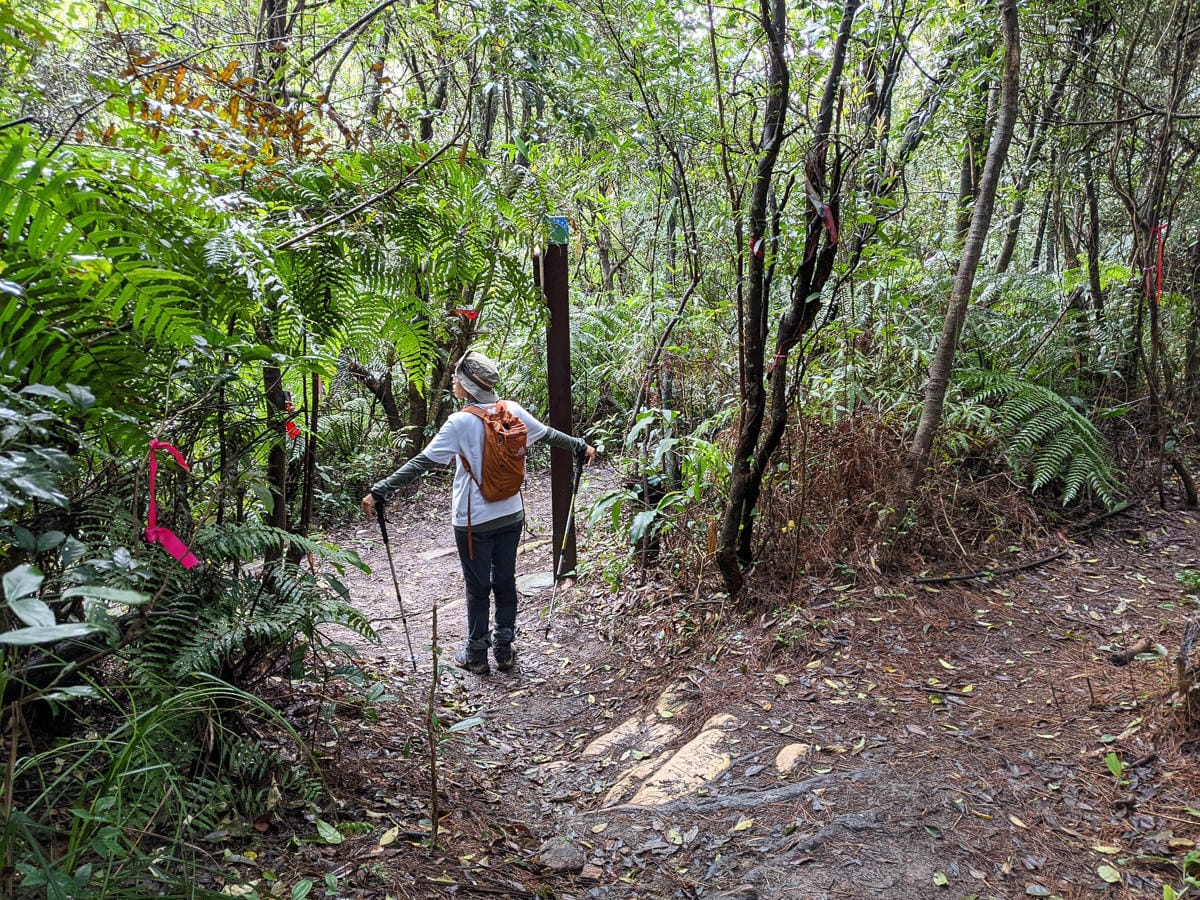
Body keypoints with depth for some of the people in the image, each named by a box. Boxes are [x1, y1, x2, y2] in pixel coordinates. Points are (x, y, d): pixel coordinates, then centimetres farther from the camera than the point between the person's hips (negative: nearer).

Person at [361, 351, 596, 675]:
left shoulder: (461, 423, -17)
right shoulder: (513, 411, -2)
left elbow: (421, 463, -20)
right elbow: (549, 434, 13)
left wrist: (379, 492, -18)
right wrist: (581, 446, 31)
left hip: (474, 521, -5)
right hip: (511, 515, 5)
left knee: (478, 588, 8)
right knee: (505, 581, 16)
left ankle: (476, 656, 20)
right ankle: (504, 649, 26)